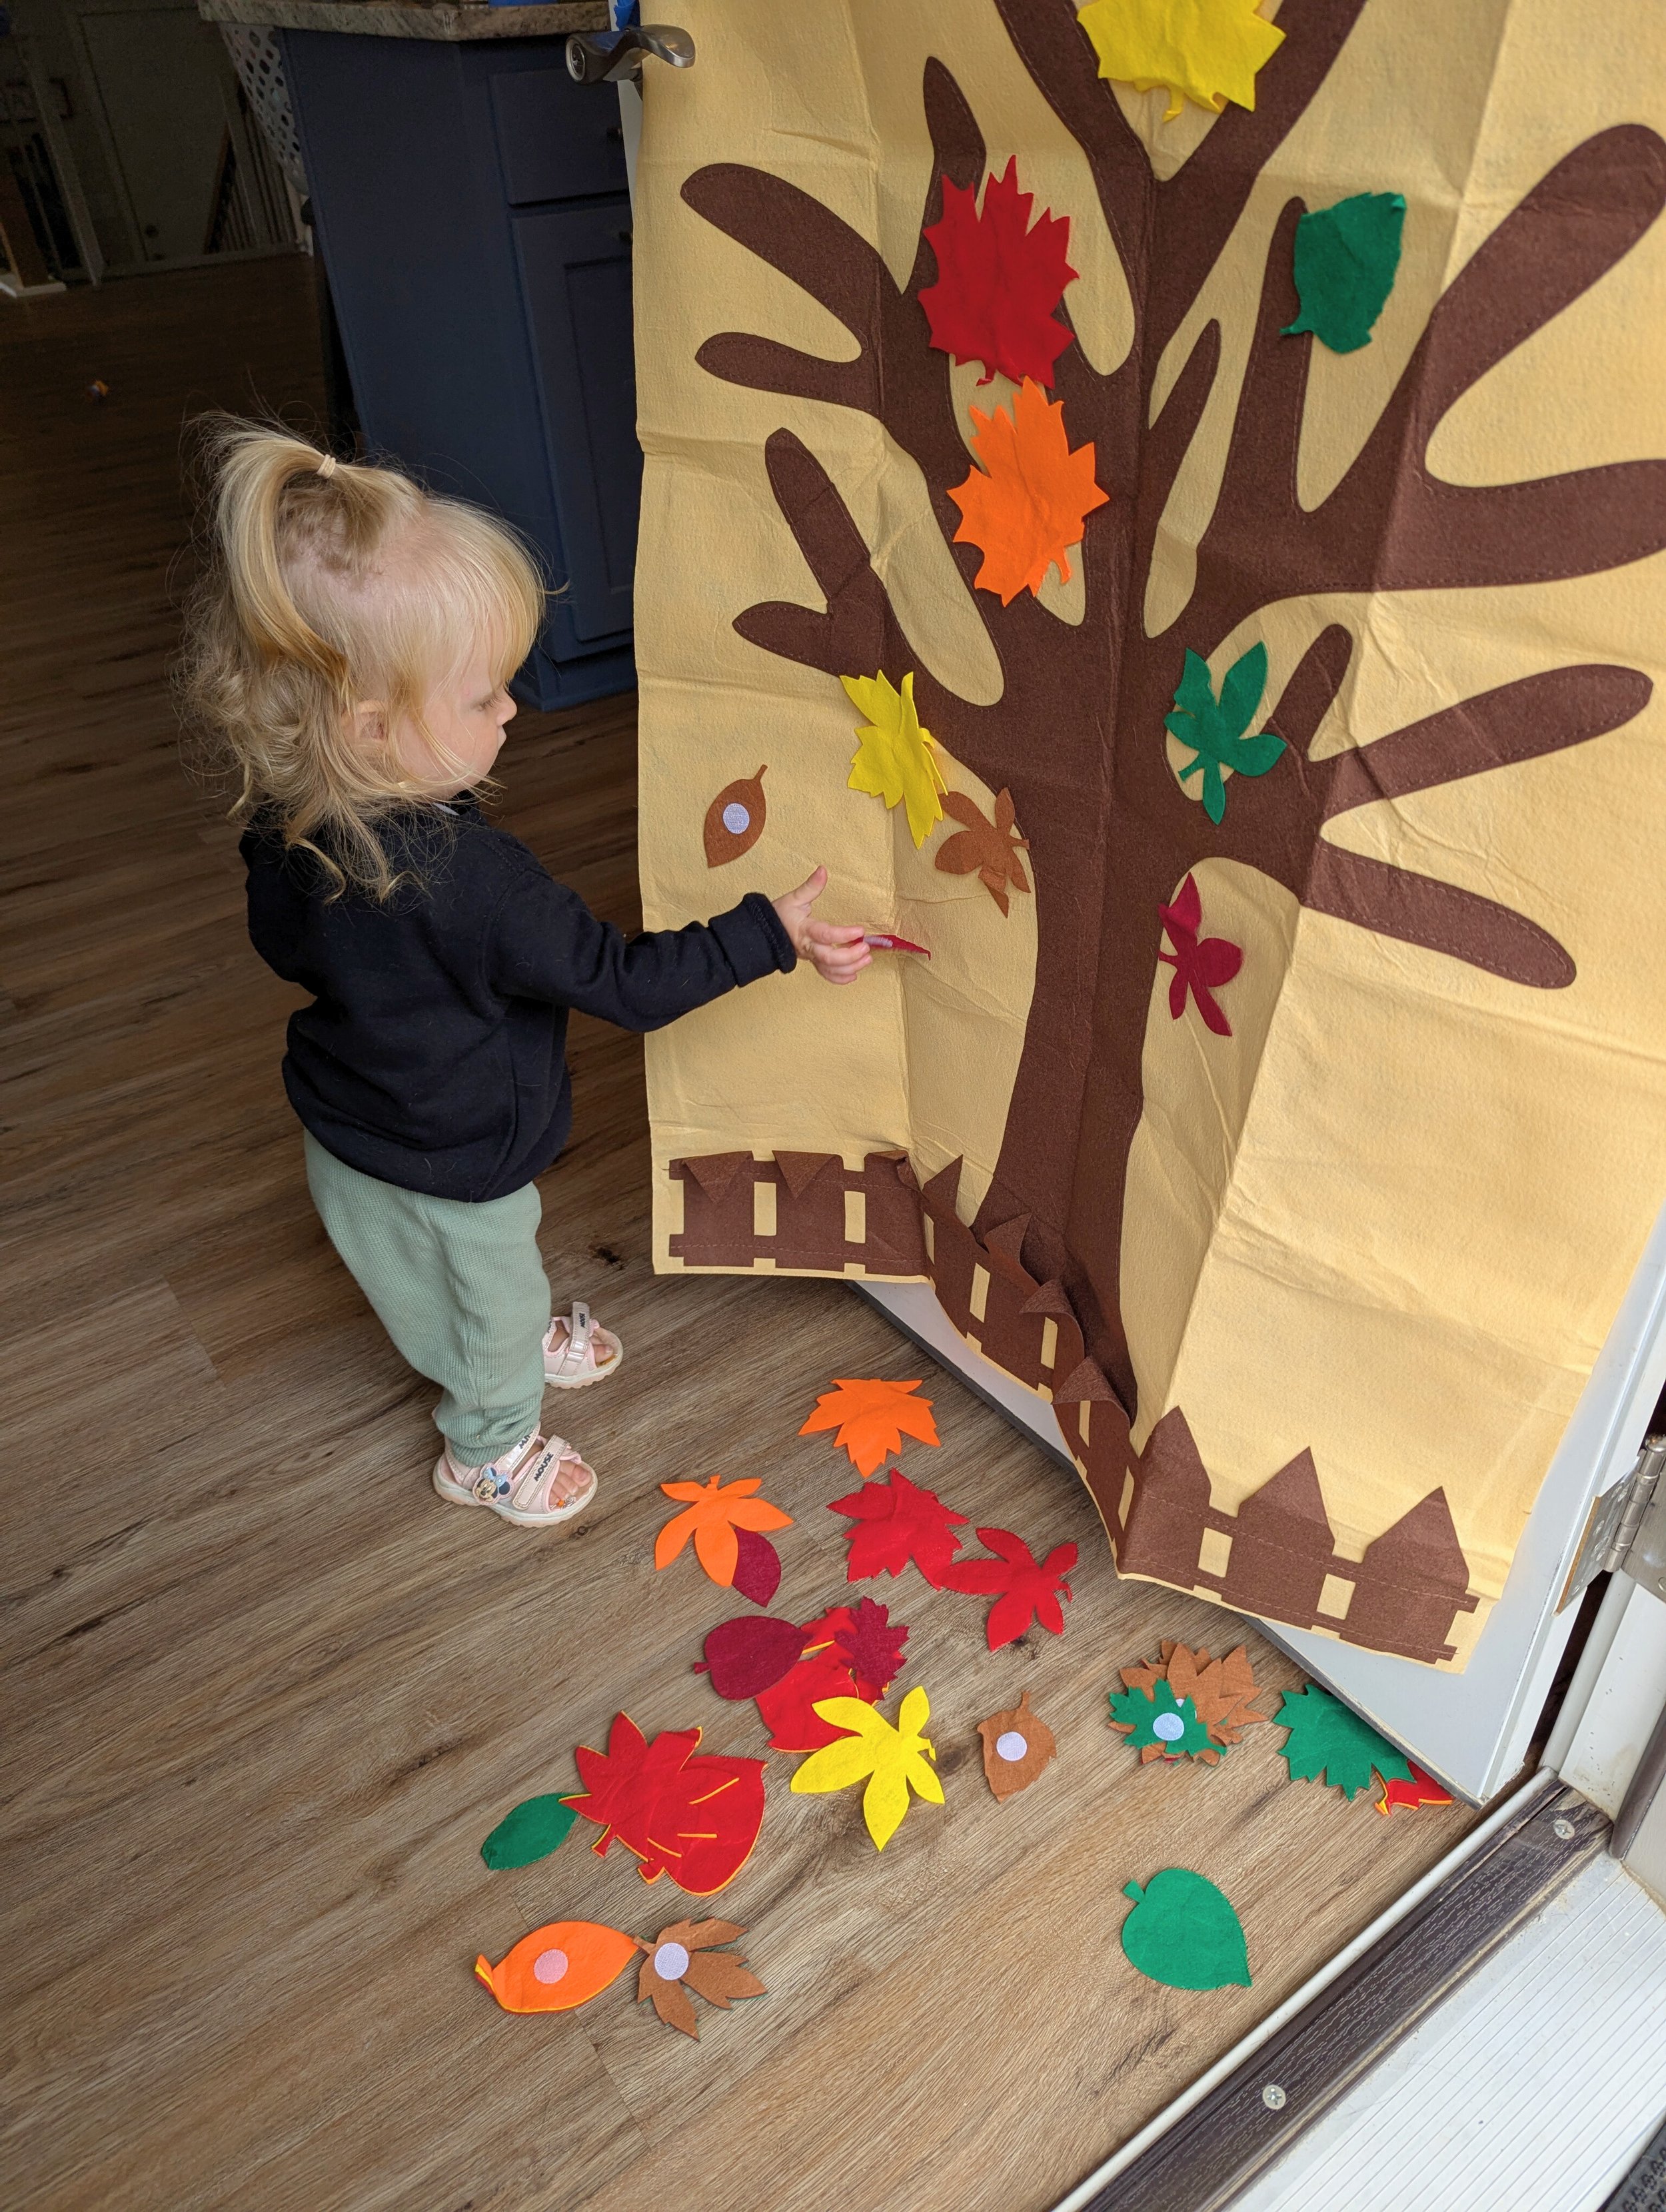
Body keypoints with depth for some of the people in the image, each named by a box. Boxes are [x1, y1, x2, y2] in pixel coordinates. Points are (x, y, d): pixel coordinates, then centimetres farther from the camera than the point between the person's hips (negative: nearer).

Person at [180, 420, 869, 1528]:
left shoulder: (284, 826, -16)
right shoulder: (476, 881, -40)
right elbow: (625, 982, -30)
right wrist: (771, 933, -23)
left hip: (347, 1132, 7)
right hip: (451, 1174, -6)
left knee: (495, 1274, 34)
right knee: (490, 1294, 23)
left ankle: (524, 1337, 63)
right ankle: (492, 1449, 50)